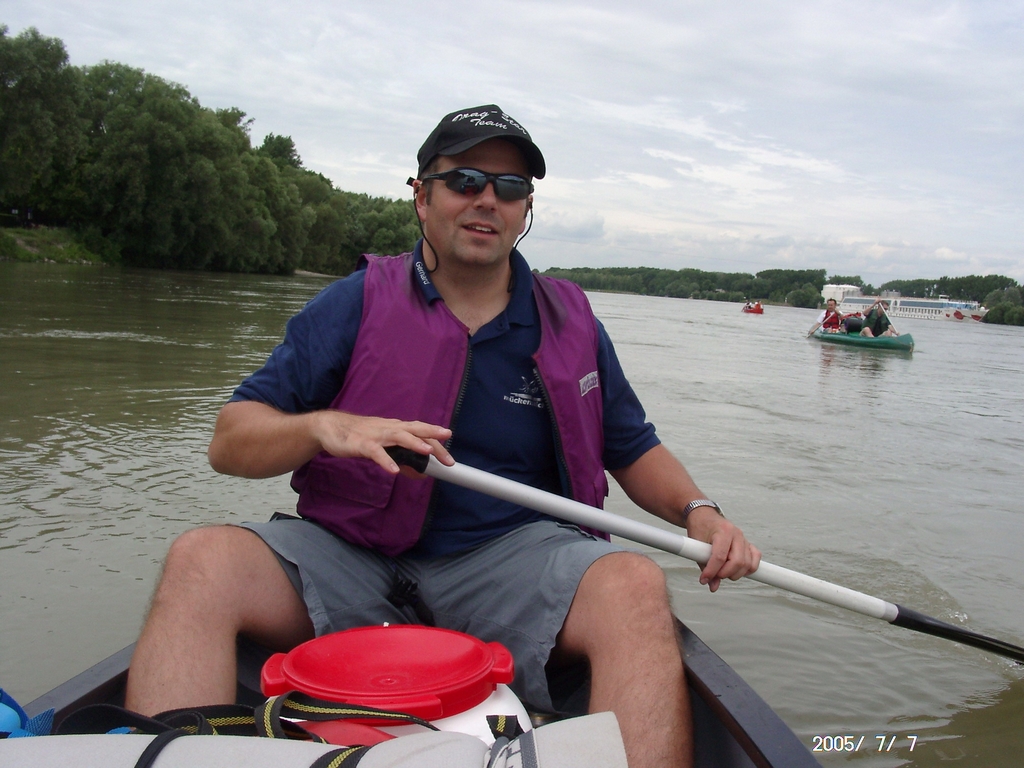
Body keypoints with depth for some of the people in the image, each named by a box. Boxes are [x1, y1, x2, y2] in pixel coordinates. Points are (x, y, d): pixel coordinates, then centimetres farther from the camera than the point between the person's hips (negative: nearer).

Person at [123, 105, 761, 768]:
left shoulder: (570, 321, 10)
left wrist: (698, 511, -3)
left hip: (509, 557, 1)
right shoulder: (358, 303, 3)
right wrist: (323, 427, -23)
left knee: (635, 586, -29)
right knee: (201, 560, -26)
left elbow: (634, 449, 18)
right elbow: (230, 443, -2)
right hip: (351, 556, 0)